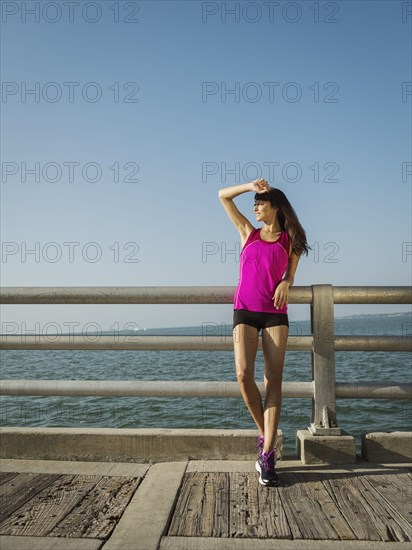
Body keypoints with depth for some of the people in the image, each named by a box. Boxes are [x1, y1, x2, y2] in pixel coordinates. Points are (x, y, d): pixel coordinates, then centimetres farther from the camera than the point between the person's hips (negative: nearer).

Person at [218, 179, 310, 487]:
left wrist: (285, 284, -9)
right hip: (245, 311, 1)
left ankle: (267, 456, -3)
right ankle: (265, 433, 9)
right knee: (244, 374, -15)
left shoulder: (290, 239, 11)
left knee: (274, 380, -6)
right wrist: (250, 185, 7)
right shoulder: (248, 232, 15)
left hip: (275, 313, -1)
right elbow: (223, 196, 18)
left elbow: (290, 274, 13)